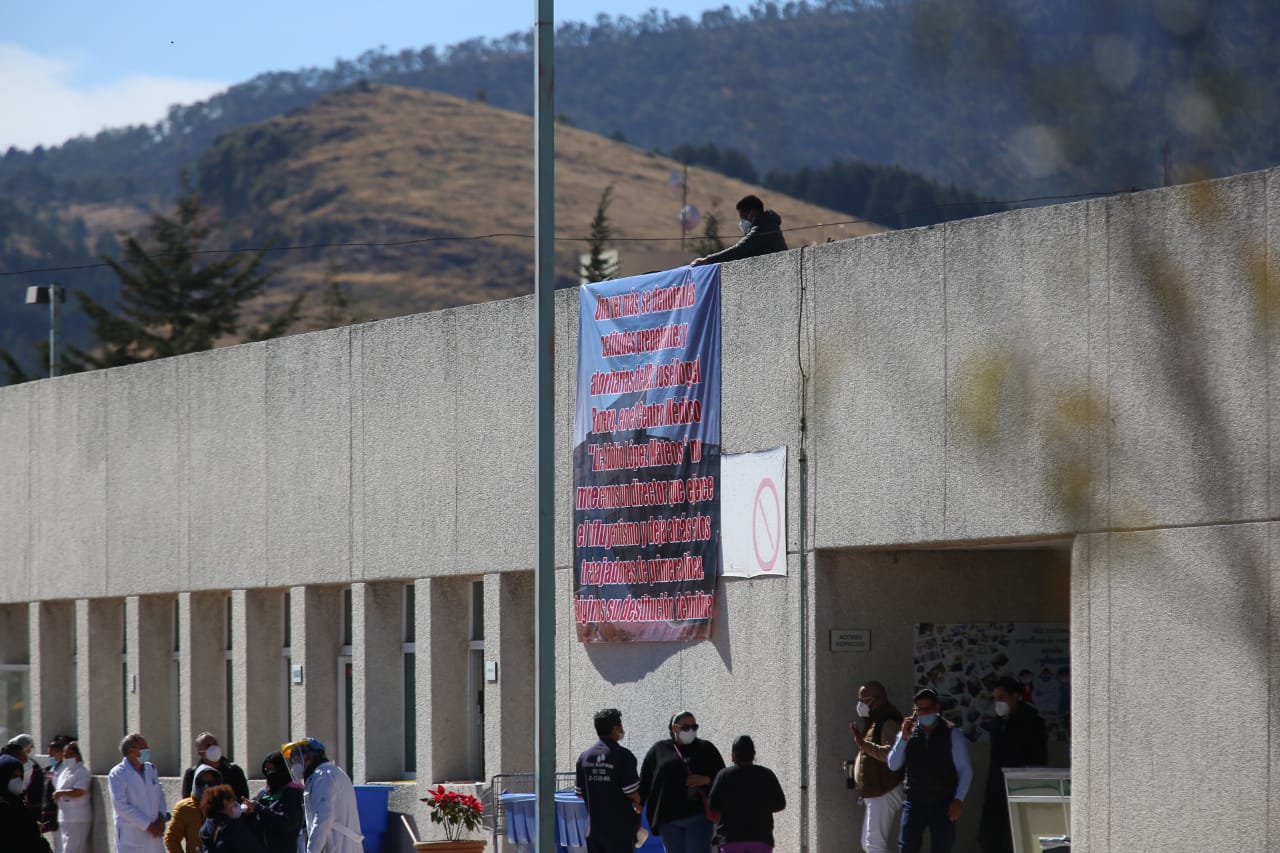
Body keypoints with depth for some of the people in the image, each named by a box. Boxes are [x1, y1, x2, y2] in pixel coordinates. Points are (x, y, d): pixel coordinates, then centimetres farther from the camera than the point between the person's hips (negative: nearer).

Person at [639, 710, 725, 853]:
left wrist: (706, 780, -12)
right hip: (669, 819, 2)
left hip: (699, 818, -2)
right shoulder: (659, 750, 8)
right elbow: (644, 782, 8)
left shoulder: (706, 749, 8)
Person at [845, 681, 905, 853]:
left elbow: (890, 754, -31)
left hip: (884, 793, -11)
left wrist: (863, 743, -35)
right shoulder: (876, 722, 19)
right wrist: (856, 763, 17)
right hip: (874, 793, 11)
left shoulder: (888, 723, -15)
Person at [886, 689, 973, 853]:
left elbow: (965, 770, -1)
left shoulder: (952, 734, -1)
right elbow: (893, 765, -1)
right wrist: (904, 738, -13)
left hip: (943, 803, -2)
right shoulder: (909, 733, 6)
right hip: (915, 801, 2)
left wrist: (958, 800, -11)